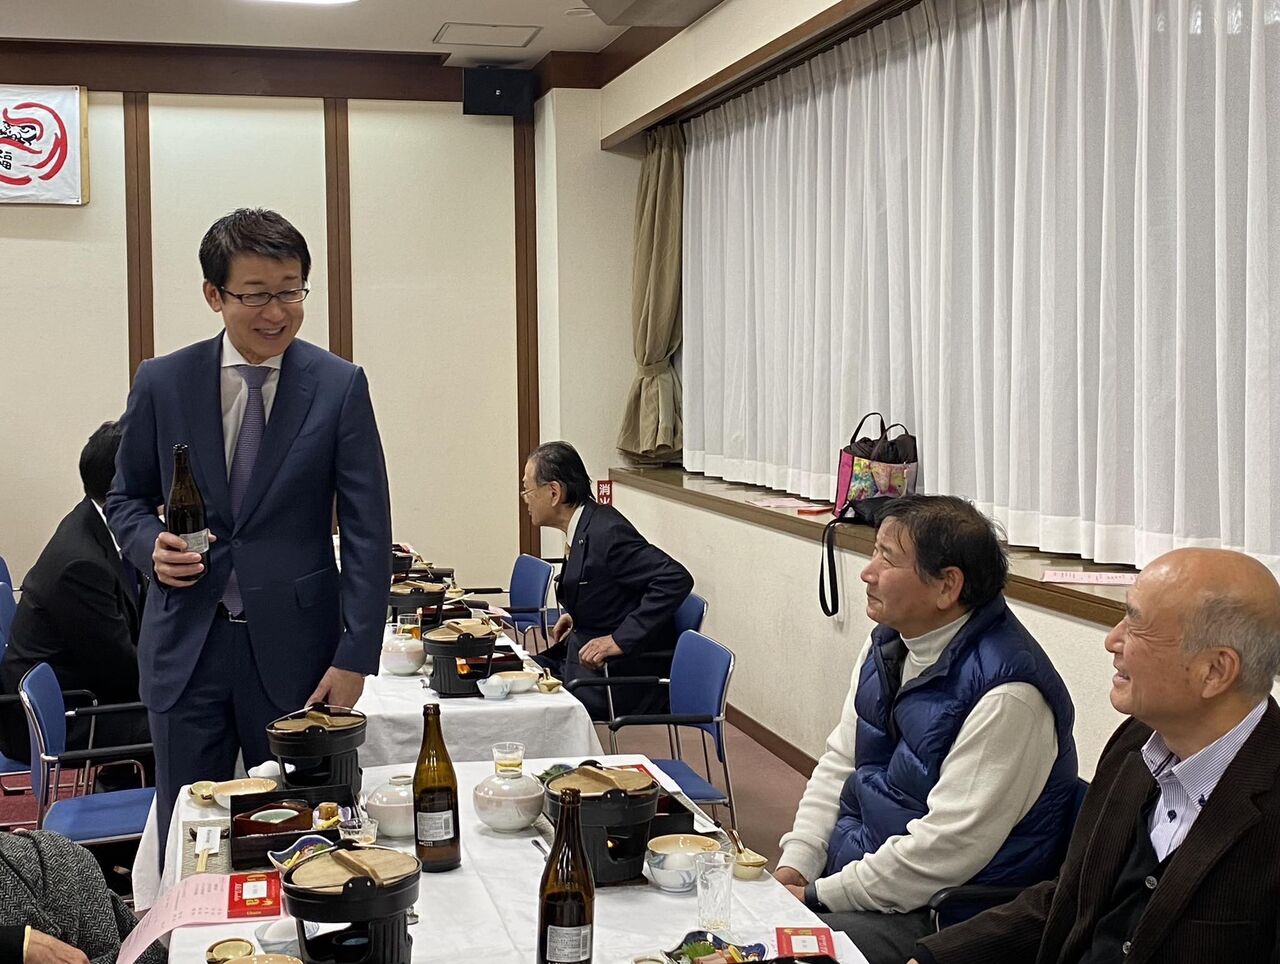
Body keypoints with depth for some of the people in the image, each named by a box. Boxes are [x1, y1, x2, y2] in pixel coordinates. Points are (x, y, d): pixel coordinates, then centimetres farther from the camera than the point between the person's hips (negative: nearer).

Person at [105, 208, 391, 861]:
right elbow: (126, 499, 13)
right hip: (186, 645, 2)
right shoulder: (161, 384, 2)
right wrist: (151, 544, -11)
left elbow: (367, 531, -4)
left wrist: (354, 658, -9)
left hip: (295, 648, -1)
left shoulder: (339, 386, -3)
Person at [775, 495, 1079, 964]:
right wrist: (796, 864, -2)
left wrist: (818, 896, -18)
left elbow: (946, 847, -24)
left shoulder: (1006, 694, -24)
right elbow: (839, 762, 11)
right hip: (847, 865, 8)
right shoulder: (889, 644, 5)